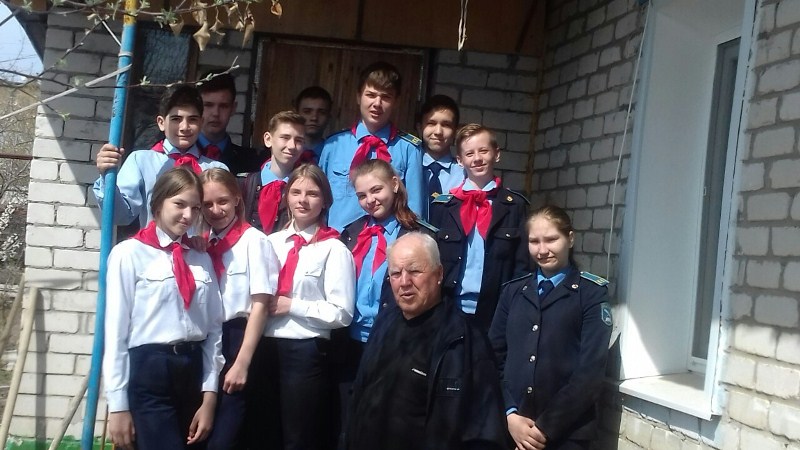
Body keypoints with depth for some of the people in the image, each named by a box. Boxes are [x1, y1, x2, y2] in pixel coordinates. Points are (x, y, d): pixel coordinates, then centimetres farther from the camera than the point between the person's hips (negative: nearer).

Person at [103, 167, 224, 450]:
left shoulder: (202, 260, 10)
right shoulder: (130, 253, -4)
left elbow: (213, 329, 8)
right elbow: (115, 331, -5)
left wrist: (209, 396, 3)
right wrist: (118, 406, -7)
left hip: (194, 371, 5)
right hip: (147, 372, -5)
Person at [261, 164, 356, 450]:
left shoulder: (333, 249, -7)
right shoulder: (271, 242, 9)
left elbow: (341, 313, -11)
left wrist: (291, 305, -12)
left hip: (306, 352, -5)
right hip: (267, 347, 6)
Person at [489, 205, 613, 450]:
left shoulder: (592, 293, -2)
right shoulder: (513, 290, 9)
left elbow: (591, 370, -9)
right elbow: (495, 355, 3)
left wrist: (546, 427, -12)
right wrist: (510, 414, -9)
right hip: (512, 428, 3)